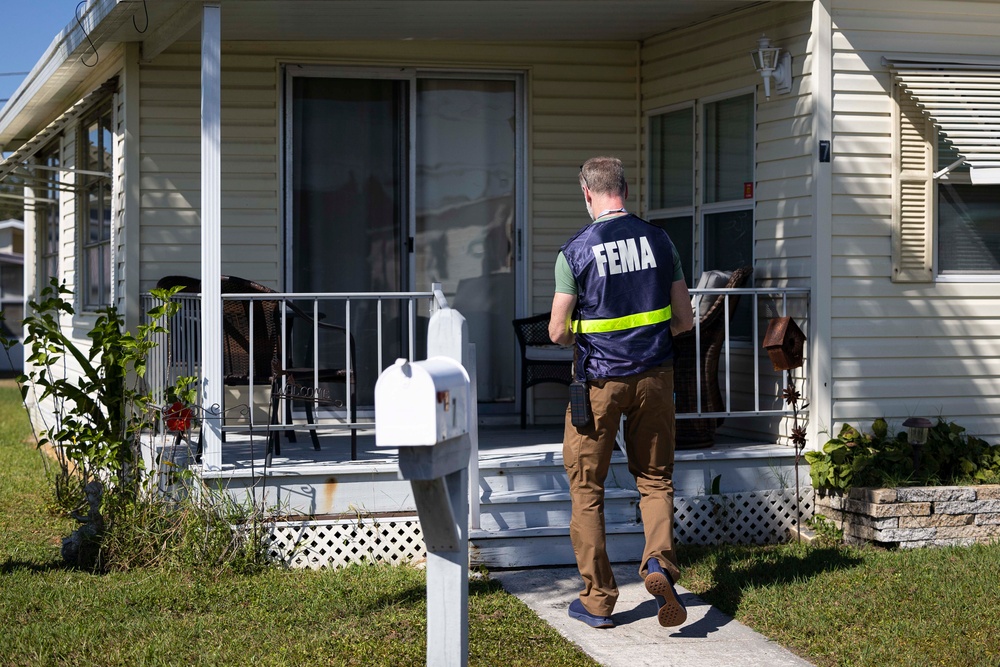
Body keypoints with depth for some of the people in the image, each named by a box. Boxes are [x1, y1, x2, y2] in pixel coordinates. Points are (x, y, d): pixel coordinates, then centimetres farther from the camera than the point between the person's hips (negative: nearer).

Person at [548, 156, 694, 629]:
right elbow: (684, 319, 3)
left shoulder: (575, 252, -11)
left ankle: (597, 600, 12)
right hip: (654, 376, 3)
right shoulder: (658, 240, -1)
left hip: (599, 381, -3)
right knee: (655, 479, 15)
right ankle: (659, 560, -11)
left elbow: (558, 332, -8)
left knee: (586, 488, 10)